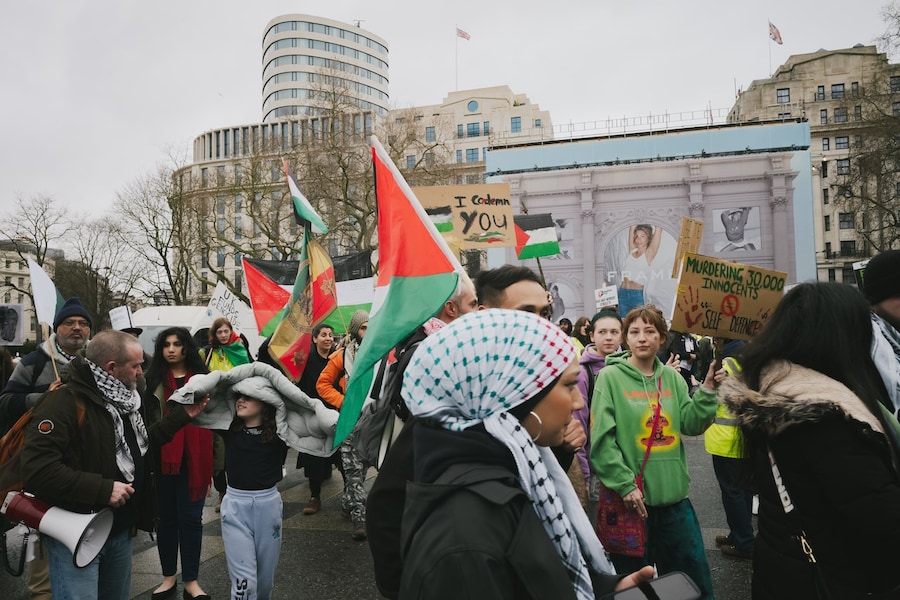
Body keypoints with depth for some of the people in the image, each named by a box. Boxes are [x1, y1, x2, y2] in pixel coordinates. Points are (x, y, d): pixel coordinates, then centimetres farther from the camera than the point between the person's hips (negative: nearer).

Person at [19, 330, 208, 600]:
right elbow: (37, 470, -31)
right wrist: (103, 489, -30)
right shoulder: (63, 402, -22)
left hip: (120, 529, 8)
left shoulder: (124, 399, 7)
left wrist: (182, 415, 9)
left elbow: (141, 444, 18)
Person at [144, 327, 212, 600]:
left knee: (190, 518, 4)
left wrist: (215, 463, 0)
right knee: (166, 518, 12)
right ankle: (168, 576, 27)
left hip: (194, 460, -1)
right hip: (162, 459, 1)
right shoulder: (153, 379, 4)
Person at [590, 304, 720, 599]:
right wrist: (625, 484, -17)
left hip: (674, 495, 5)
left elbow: (691, 425, 3)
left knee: (695, 575, 17)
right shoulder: (610, 377, -9)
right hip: (631, 497, -4)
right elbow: (601, 440, -13)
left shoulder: (672, 377, 7)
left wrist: (708, 391, -8)